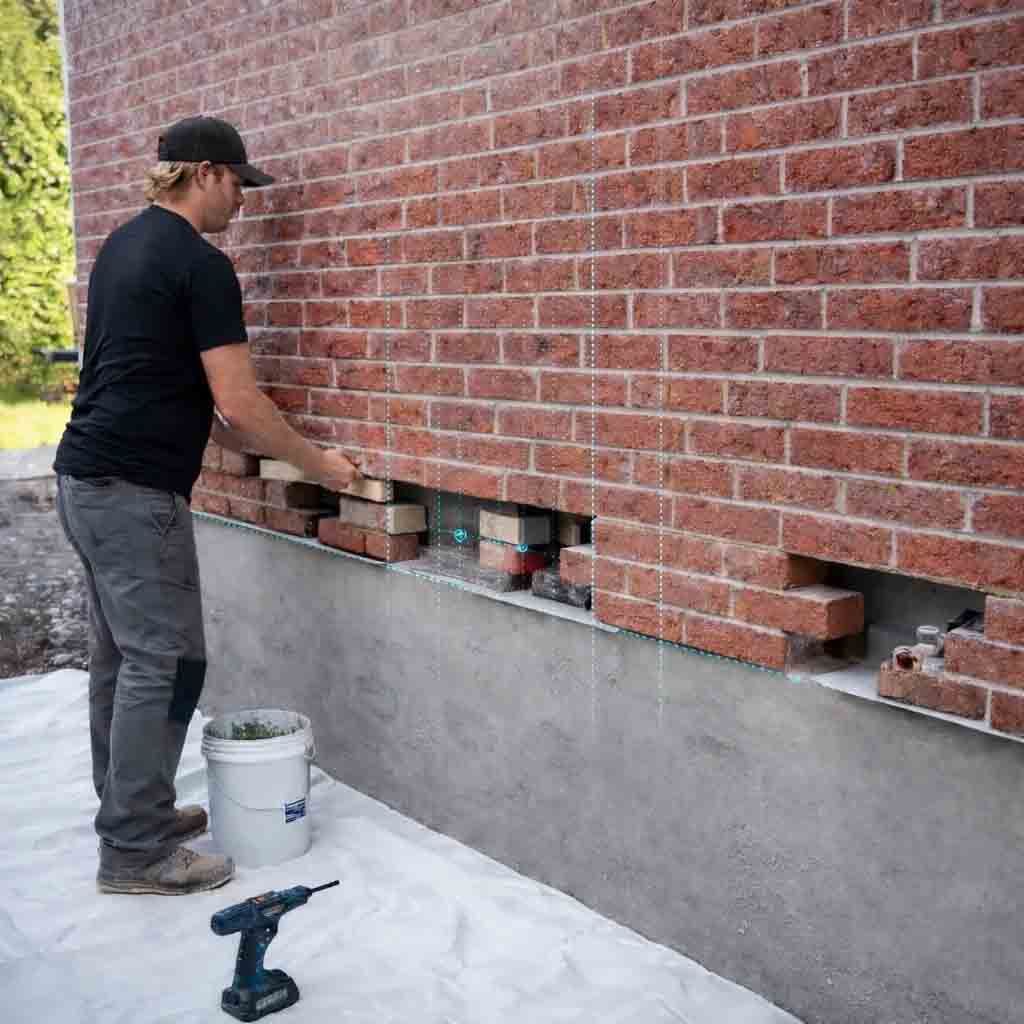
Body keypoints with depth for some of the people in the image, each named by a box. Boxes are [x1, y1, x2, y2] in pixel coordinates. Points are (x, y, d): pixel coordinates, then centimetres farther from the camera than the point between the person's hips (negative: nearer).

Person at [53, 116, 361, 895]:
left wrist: (220, 430, 25)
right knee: (165, 663, -3)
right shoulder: (202, 264, -13)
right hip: (134, 490, -10)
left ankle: (128, 811, 28)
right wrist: (319, 465, -2)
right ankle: (136, 852, 5)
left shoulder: (125, 243, 16)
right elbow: (240, 403, -15)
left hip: (87, 477, 10)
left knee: (119, 655, 16)